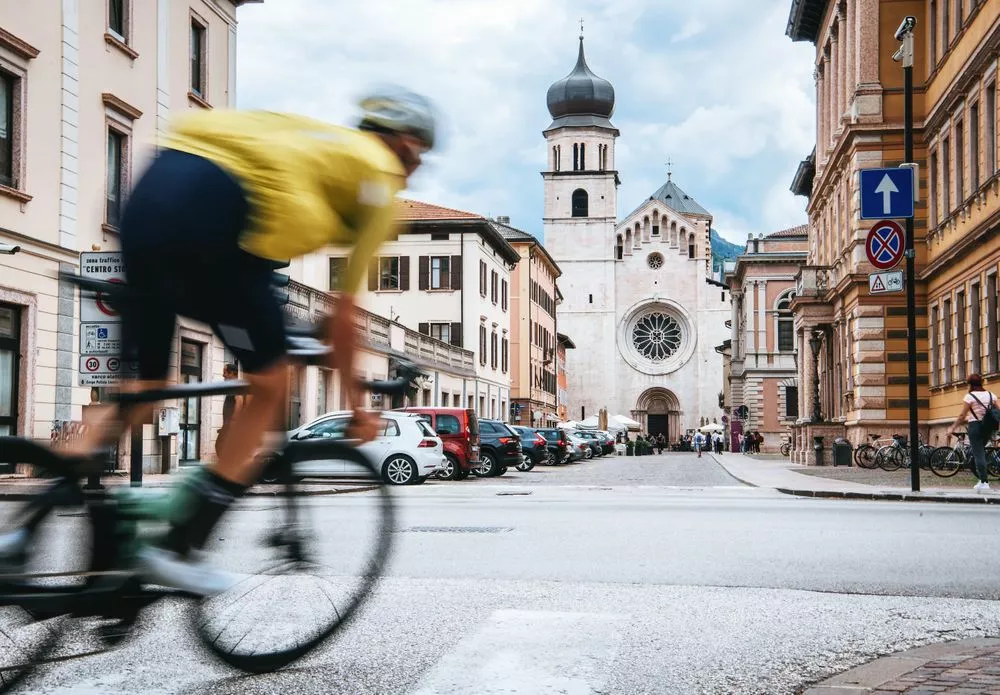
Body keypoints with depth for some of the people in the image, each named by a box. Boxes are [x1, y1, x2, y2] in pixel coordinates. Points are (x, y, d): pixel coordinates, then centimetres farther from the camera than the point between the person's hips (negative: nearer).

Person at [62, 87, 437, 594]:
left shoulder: (321, 139, 33)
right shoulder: (380, 176, 14)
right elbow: (342, 315, 12)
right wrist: (355, 404, 23)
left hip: (149, 191, 8)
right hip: (211, 212, -8)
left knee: (143, 385, 20)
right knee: (270, 385, 10)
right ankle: (177, 551, 8)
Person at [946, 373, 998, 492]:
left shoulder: (969, 396, -7)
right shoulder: (991, 395, 8)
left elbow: (962, 416, -9)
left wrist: (952, 428, 0)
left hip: (975, 425, -5)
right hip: (988, 428, 5)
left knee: (978, 454, -4)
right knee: (981, 452, 20)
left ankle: (984, 482, -9)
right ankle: (983, 479, 13)